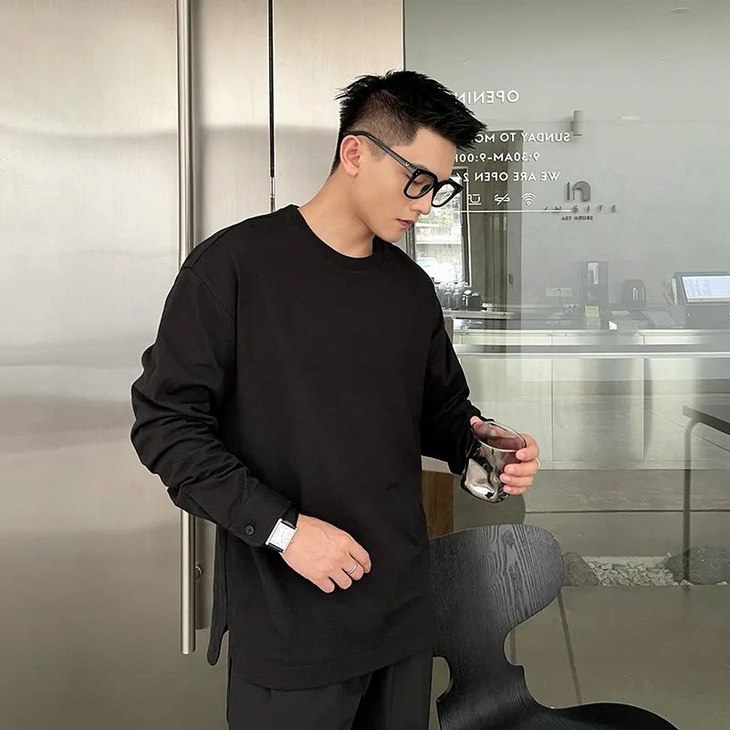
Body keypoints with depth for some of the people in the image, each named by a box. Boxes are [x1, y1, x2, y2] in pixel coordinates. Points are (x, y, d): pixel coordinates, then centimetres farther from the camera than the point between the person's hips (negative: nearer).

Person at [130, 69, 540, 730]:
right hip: (285, 621, -5)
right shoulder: (235, 264, -10)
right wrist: (282, 527, -19)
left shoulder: (412, 287, 7)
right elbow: (166, 422, -12)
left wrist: (480, 443, -4)